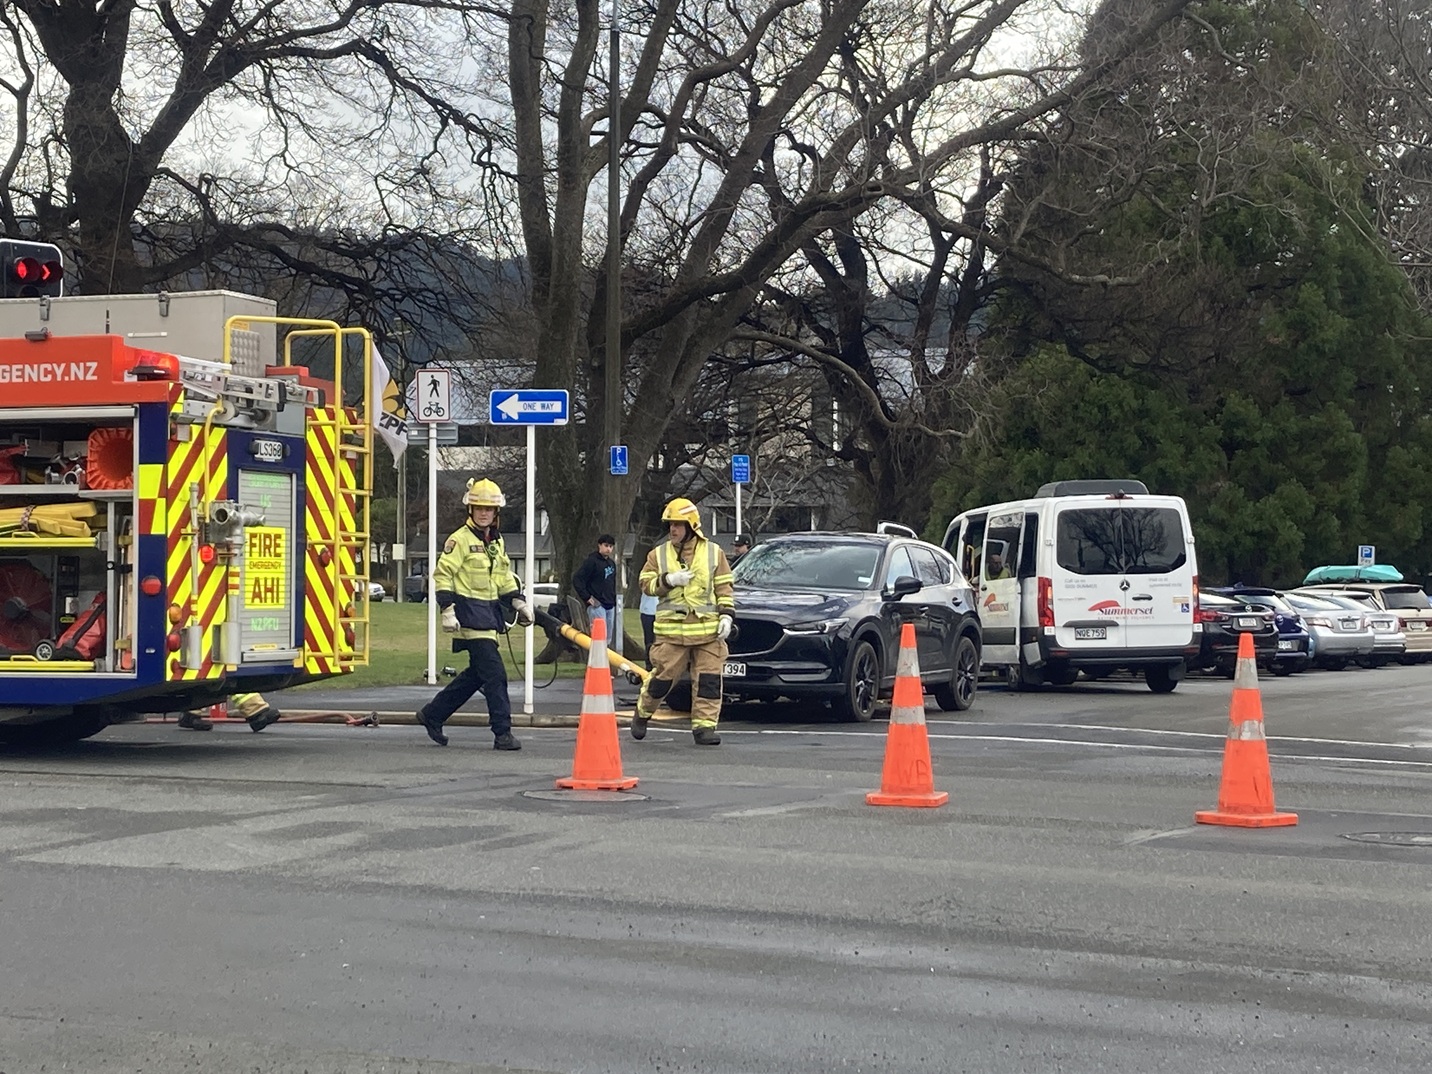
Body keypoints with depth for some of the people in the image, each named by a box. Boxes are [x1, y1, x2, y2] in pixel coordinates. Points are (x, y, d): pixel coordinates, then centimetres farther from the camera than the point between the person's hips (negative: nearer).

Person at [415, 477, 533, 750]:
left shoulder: (496, 542, 17)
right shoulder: (460, 539, -8)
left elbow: (505, 578, 25)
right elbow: (442, 575, -11)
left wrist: (519, 602, 13)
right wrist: (448, 610, -18)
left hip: (489, 612, 8)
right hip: (469, 612, -8)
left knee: (477, 673, 12)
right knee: (494, 672, -12)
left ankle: (432, 714, 25)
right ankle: (502, 733, -9)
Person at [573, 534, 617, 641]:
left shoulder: (611, 564, 16)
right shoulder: (591, 561, -8)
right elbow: (577, 579, -12)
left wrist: (614, 599, 12)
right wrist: (587, 597, -15)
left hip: (610, 606, 8)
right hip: (597, 605, -8)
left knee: (608, 638, 9)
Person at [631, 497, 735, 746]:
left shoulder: (713, 552, 8)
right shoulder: (658, 554, 9)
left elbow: (724, 587, 8)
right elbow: (646, 584, 4)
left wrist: (726, 615, -2)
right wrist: (668, 580, -13)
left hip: (708, 630, 0)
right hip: (671, 629, 0)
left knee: (708, 680, -5)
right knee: (663, 676, 3)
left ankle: (704, 725, 0)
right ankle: (642, 712, 26)